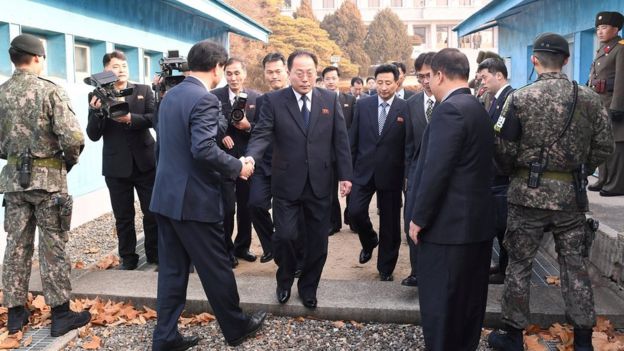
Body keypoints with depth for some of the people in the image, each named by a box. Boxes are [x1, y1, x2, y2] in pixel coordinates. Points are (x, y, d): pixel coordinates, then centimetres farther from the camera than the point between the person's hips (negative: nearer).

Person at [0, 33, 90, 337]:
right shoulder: (49, 90, -12)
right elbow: (73, 138, -20)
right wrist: (69, 161, -2)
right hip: (48, 178, -5)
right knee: (52, 247, 2)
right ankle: (60, 313, 9)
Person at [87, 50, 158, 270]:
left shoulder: (144, 91, 5)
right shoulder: (98, 97, 2)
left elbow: (154, 118, -9)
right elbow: (93, 135, -4)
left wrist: (130, 118, -24)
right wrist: (96, 111, -20)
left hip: (145, 161, 0)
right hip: (116, 166, 0)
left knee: (153, 212, 8)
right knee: (123, 217, 8)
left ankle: (155, 254, 23)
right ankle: (128, 258, 20)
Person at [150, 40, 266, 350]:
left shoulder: (171, 94, 11)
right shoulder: (205, 99, -17)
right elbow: (204, 150, -27)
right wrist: (238, 167, -13)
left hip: (166, 195, 9)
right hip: (194, 199, -8)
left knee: (172, 269, 14)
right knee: (216, 267, 7)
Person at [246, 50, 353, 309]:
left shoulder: (330, 99, 3)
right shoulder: (274, 100, -3)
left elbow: (340, 139, 4)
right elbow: (262, 134, -11)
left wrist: (345, 175, 0)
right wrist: (250, 157, -31)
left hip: (320, 183, 2)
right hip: (287, 183, -2)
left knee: (318, 240, 10)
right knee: (284, 236, -2)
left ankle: (308, 286, 32)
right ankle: (285, 280, 29)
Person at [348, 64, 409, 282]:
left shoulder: (405, 108, -4)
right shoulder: (363, 105, 3)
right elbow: (353, 139, 5)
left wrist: (408, 174, -5)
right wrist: (349, 169, 3)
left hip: (391, 173, -2)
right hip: (364, 171, 2)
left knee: (390, 222, 7)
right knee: (355, 211, -8)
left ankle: (386, 267, 25)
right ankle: (369, 241, 26)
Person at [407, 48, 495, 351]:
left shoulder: (449, 109, -17)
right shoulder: (477, 108, 12)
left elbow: (436, 170, -22)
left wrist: (419, 218, -14)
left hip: (449, 223, -10)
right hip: (476, 221, 10)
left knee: (439, 301, 2)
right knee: (468, 297, 19)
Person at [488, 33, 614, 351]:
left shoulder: (520, 98, -10)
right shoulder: (590, 99, 0)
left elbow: (504, 151, -10)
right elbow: (604, 148, 3)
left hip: (529, 192, -3)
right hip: (572, 193, 3)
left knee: (519, 264, 8)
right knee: (575, 264, 13)